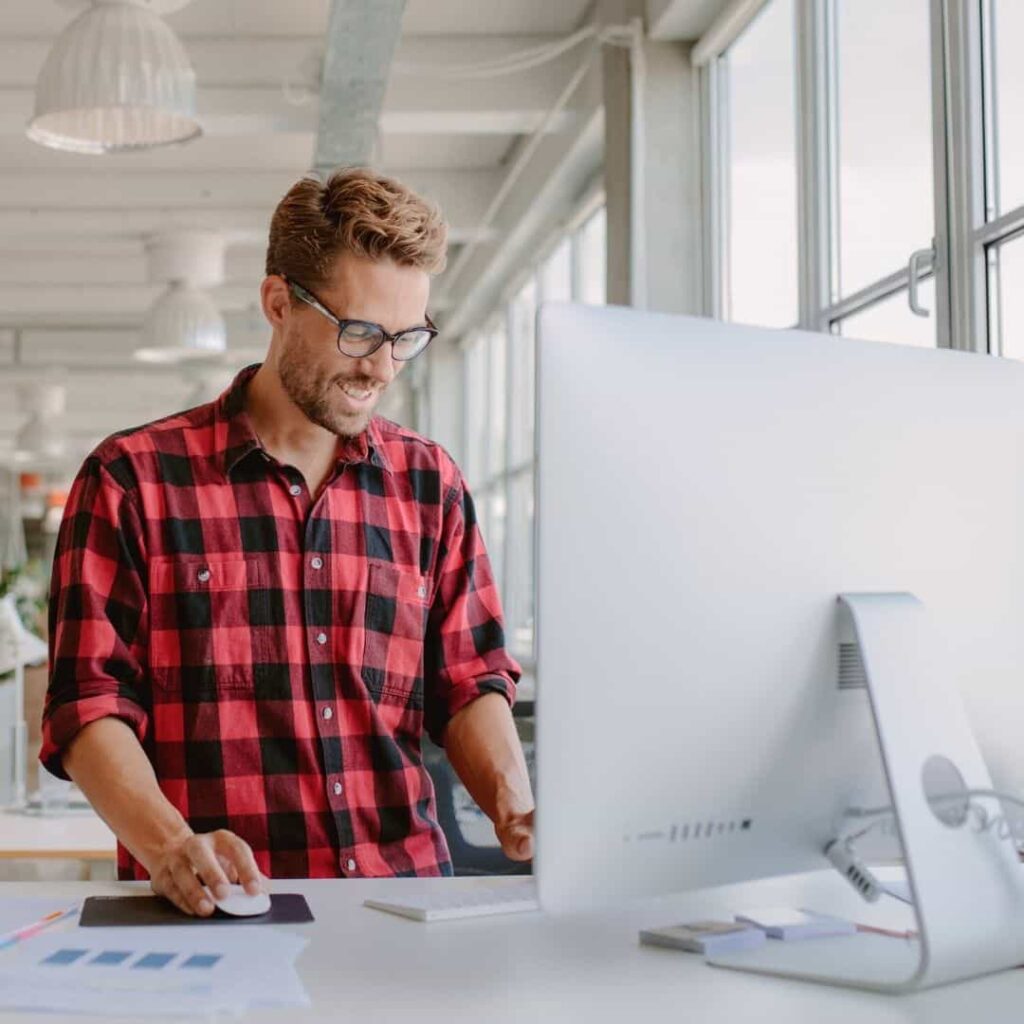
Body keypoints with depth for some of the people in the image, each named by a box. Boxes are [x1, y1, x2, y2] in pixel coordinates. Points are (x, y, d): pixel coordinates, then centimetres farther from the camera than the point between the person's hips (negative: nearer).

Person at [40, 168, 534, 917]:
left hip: (404, 895, 3)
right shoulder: (135, 479, 3)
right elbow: (89, 705, -1)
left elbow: (469, 682, 14)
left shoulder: (430, 483, 14)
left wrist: (513, 801, -6)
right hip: (210, 912, -2)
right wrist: (170, 843, -18)